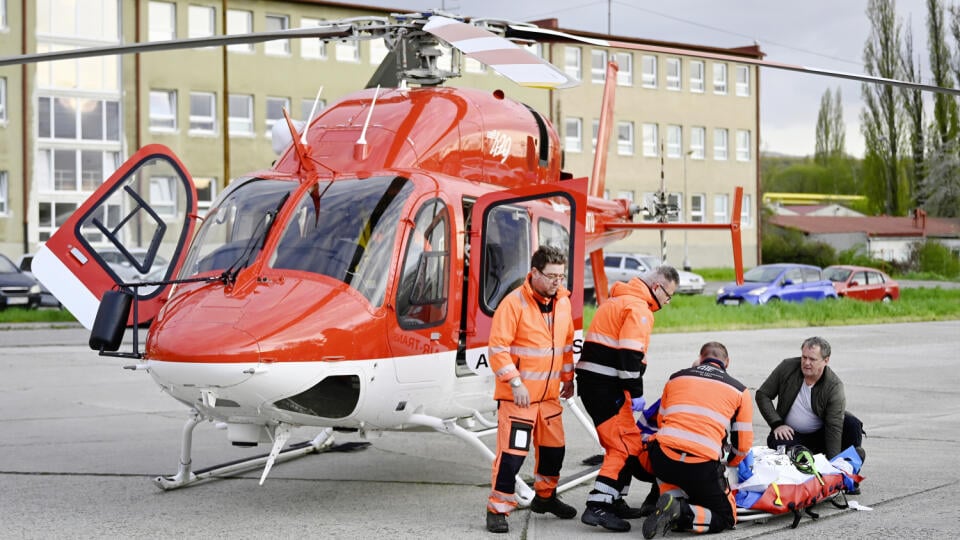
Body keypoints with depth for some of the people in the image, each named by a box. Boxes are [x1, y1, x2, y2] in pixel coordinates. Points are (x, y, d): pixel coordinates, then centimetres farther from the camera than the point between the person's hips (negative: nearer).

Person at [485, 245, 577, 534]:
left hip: (549, 393, 7)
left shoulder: (562, 301, 6)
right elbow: (498, 348, -17)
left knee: (553, 446, 18)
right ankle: (498, 509, 0)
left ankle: (545, 496, 38)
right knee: (513, 452, -10)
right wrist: (515, 383, -21)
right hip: (517, 394, -7)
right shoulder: (514, 303, -16)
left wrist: (568, 377, 20)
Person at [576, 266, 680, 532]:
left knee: (620, 443, 20)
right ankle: (597, 507, -17)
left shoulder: (619, 300, 22)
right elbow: (630, 353, -20)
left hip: (591, 380, 10)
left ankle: (614, 501, 26)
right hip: (605, 384, -10)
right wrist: (636, 392, -17)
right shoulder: (638, 308, -11)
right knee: (627, 446, -10)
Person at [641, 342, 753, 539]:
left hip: (662, 460, 3)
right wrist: (730, 463, 38)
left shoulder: (676, 378, 20)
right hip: (703, 467, -2)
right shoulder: (739, 390, 14)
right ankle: (681, 512, -15)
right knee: (726, 518, 14)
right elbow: (743, 444, 16)